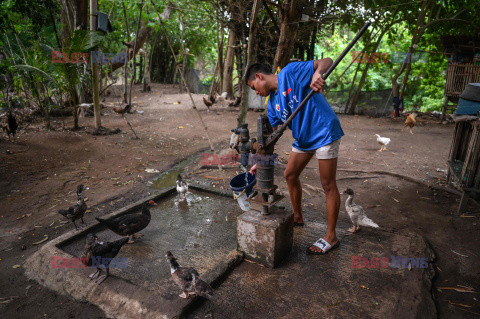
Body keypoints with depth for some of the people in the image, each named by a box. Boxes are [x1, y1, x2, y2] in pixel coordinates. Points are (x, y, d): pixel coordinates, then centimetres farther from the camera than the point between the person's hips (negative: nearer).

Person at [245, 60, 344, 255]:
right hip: (303, 138, 9)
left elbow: (326, 61, -16)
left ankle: (331, 237, 9)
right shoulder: (272, 104, 8)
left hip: (324, 133, -8)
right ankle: (297, 217, 38)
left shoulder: (290, 72, -11)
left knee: (328, 185, -2)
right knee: (290, 175, 16)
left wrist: (317, 73, -39)